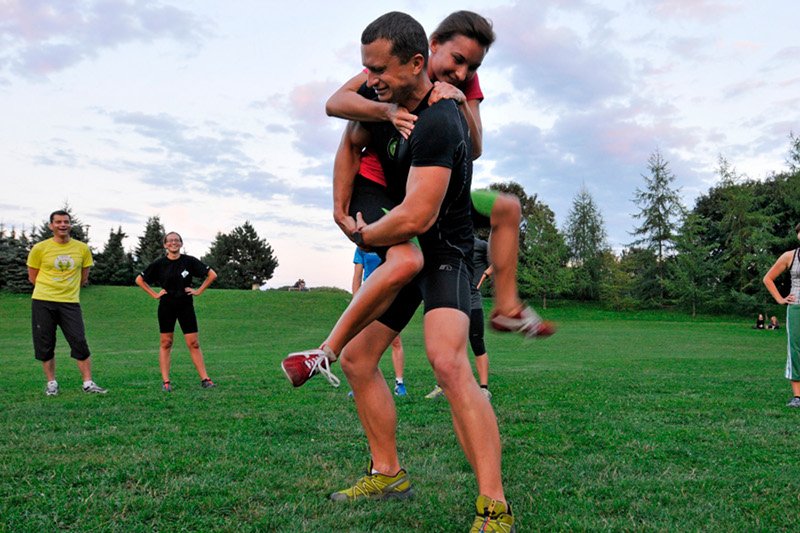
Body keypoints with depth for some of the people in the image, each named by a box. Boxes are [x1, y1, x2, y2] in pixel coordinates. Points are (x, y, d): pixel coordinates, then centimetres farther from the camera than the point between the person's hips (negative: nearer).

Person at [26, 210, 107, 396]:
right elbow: (32, 277, 8)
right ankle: (51, 383, 19)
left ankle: (88, 383, 2)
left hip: (70, 302, 1)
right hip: (43, 302, 0)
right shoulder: (40, 248, -1)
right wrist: (49, 289, 8)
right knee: (45, 344, 4)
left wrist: (67, 288, 12)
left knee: (80, 342, -4)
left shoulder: (82, 248, 4)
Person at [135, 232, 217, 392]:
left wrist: (199, 291, -2)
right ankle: (165, 381, 8)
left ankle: (205, 379, 2)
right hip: (166, 306, 1)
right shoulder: (159, 263, -1)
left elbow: (212, 275, 2)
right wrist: (154, 294, 1)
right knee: (165, 343, 4)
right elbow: (139, 280, 8)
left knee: (194, 343, -1)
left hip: (186, 305, 0)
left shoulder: (189, 261, -3)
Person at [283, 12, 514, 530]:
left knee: (447, 362, -32)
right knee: (356, 359, 11)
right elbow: (351, 138, 25)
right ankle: (388, 474, 24)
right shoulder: (387, 105, 2)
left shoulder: (437, 122, -25)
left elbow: (415, 217, -30)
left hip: (444, 251, -9)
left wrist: (364, 236, -11)